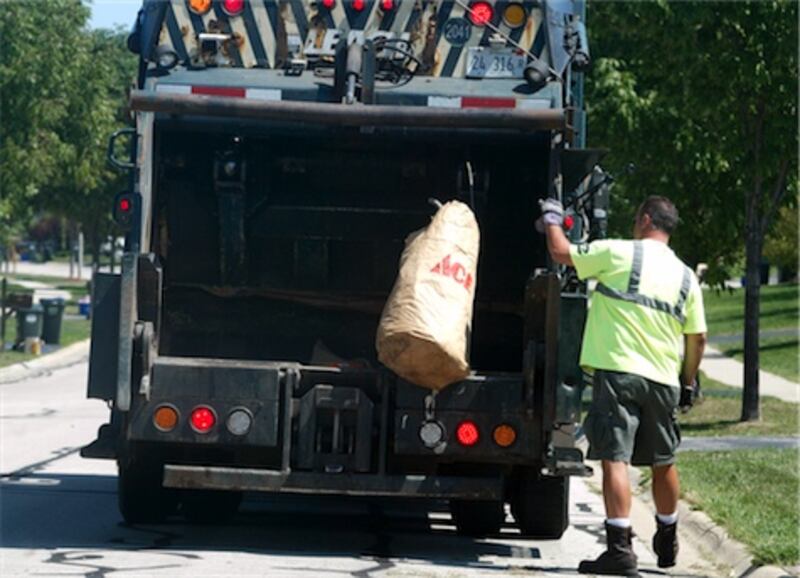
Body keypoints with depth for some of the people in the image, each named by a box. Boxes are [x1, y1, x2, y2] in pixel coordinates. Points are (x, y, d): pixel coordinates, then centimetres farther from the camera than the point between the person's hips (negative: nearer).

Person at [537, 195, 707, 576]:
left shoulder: (618, 254, -4)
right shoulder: (686, 277, 11)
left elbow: (561, 253, 3)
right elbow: (698, 338, 13)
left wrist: (551, 220, 22)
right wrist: (689, 382, 26)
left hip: (617, 372, -5)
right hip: (663, 380, 5)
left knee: (615, 459, -8)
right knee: (663, 462, 19)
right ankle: (667, 543, 35)